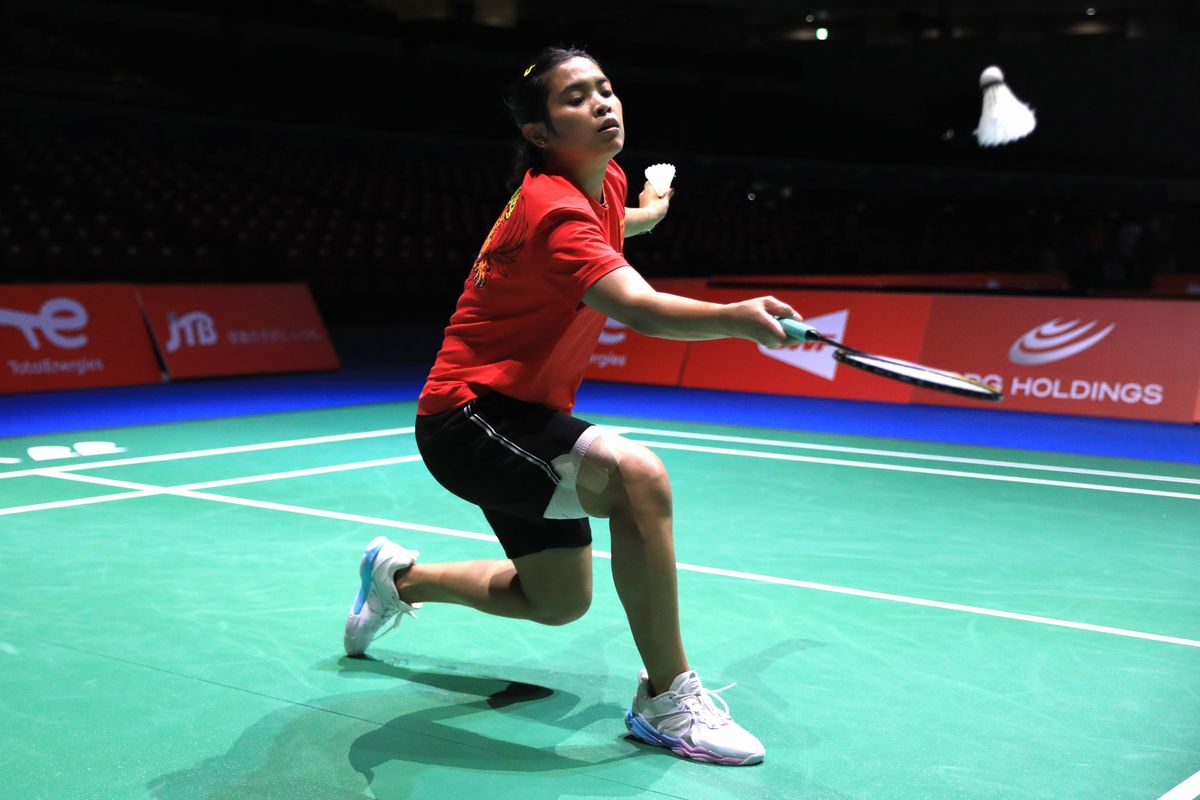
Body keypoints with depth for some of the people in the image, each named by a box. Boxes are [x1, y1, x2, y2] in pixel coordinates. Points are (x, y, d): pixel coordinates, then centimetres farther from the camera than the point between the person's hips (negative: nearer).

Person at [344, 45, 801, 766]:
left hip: (523, 414, 10)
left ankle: (401, 577, 41)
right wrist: (738, 317, -61)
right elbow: (638, 307, -45)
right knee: (637, 475, -33)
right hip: (470, 416, -10)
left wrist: (649, 212, 44)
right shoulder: (555, 210, -27)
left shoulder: (606, 183, 2)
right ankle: (667, 700, -20)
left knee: (558, 602, 18)